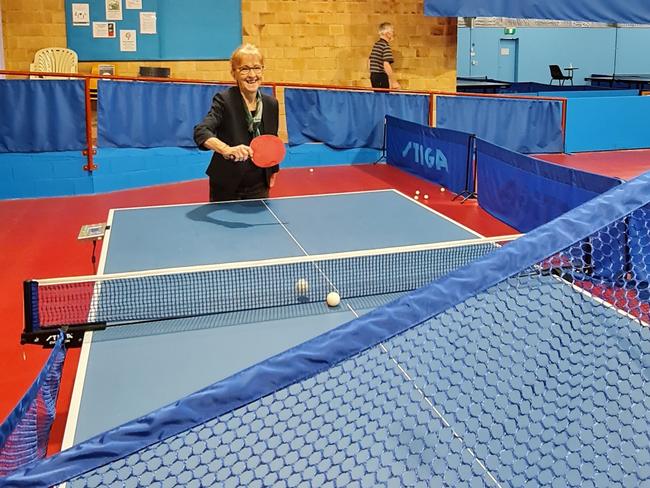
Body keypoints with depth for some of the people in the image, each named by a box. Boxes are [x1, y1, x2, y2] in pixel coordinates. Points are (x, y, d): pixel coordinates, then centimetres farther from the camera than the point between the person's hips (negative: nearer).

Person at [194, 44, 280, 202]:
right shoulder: (224, 100, -16)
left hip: (259, 188, 4)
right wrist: (226, 150, -48)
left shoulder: (271, 104, -2)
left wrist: (273, 169, 15)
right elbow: (200, 132, -31)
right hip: (226, 189, -4)